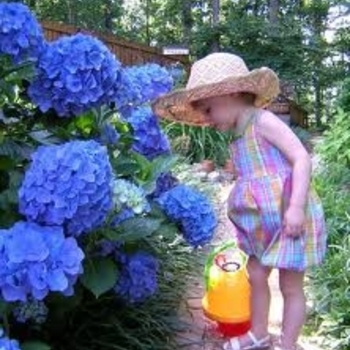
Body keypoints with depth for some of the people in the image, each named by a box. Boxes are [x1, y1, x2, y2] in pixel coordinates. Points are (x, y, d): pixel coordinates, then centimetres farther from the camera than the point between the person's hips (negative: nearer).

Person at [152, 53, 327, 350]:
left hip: (291, 218, -9)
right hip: (264, 222, 9)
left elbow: (302, 158, -20)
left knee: (291, 286, 5)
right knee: (256, 276, 17)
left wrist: (296, 206, -27)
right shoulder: (239, 139, 11)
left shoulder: (263, 121, -14)